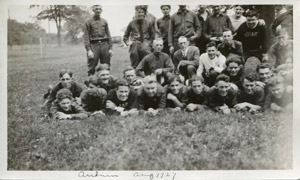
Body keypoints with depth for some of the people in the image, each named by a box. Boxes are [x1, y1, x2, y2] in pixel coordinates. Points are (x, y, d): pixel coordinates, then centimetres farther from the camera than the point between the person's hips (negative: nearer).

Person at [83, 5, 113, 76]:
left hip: (104, 44, 3)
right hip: (94, 45, -3)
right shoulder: (88, 22, 3)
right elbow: (86, 37, -3)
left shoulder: (104, 21, 14)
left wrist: (110, 48, 6)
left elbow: (108, 35, 14)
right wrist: (88, 50, -13)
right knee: (92, 66, -5)